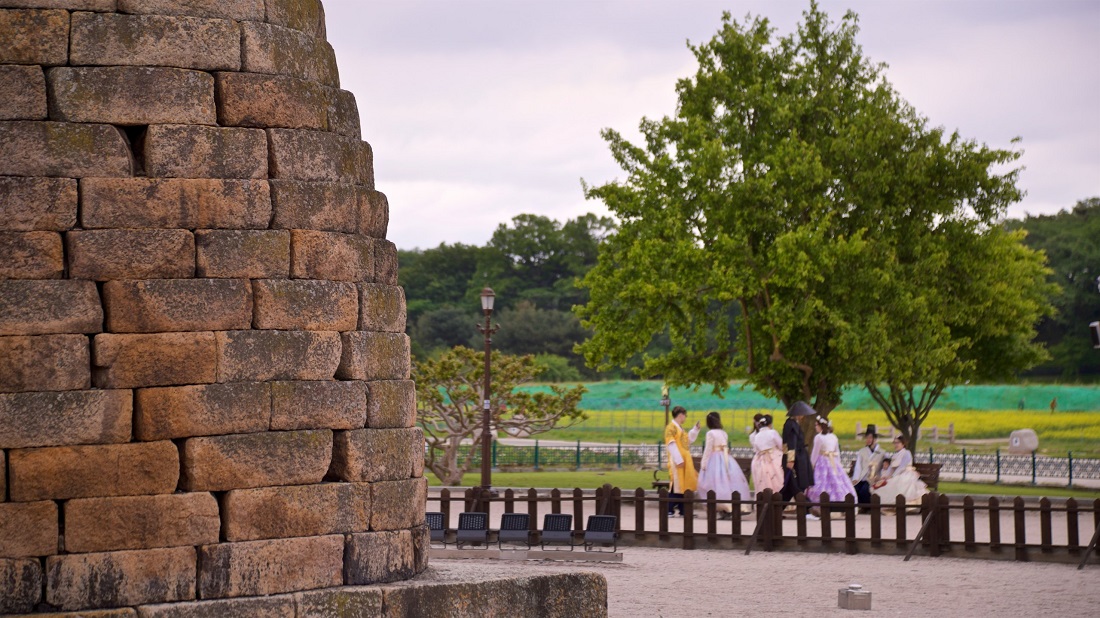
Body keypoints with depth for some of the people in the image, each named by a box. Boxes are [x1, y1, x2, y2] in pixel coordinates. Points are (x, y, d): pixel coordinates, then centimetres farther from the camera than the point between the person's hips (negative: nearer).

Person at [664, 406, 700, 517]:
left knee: (684, 486, 9)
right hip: (677, 461, -9)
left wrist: (696, 429, 20)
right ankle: (669, 510, -5)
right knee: (676, 486, -9)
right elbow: (671, 445, -17)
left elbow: (689, 440, 29)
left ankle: (683, 510, 13)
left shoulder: (680, 428, 19)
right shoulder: (671, 427, -9)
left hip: (685, 460, 9)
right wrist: (678, 460, -21)